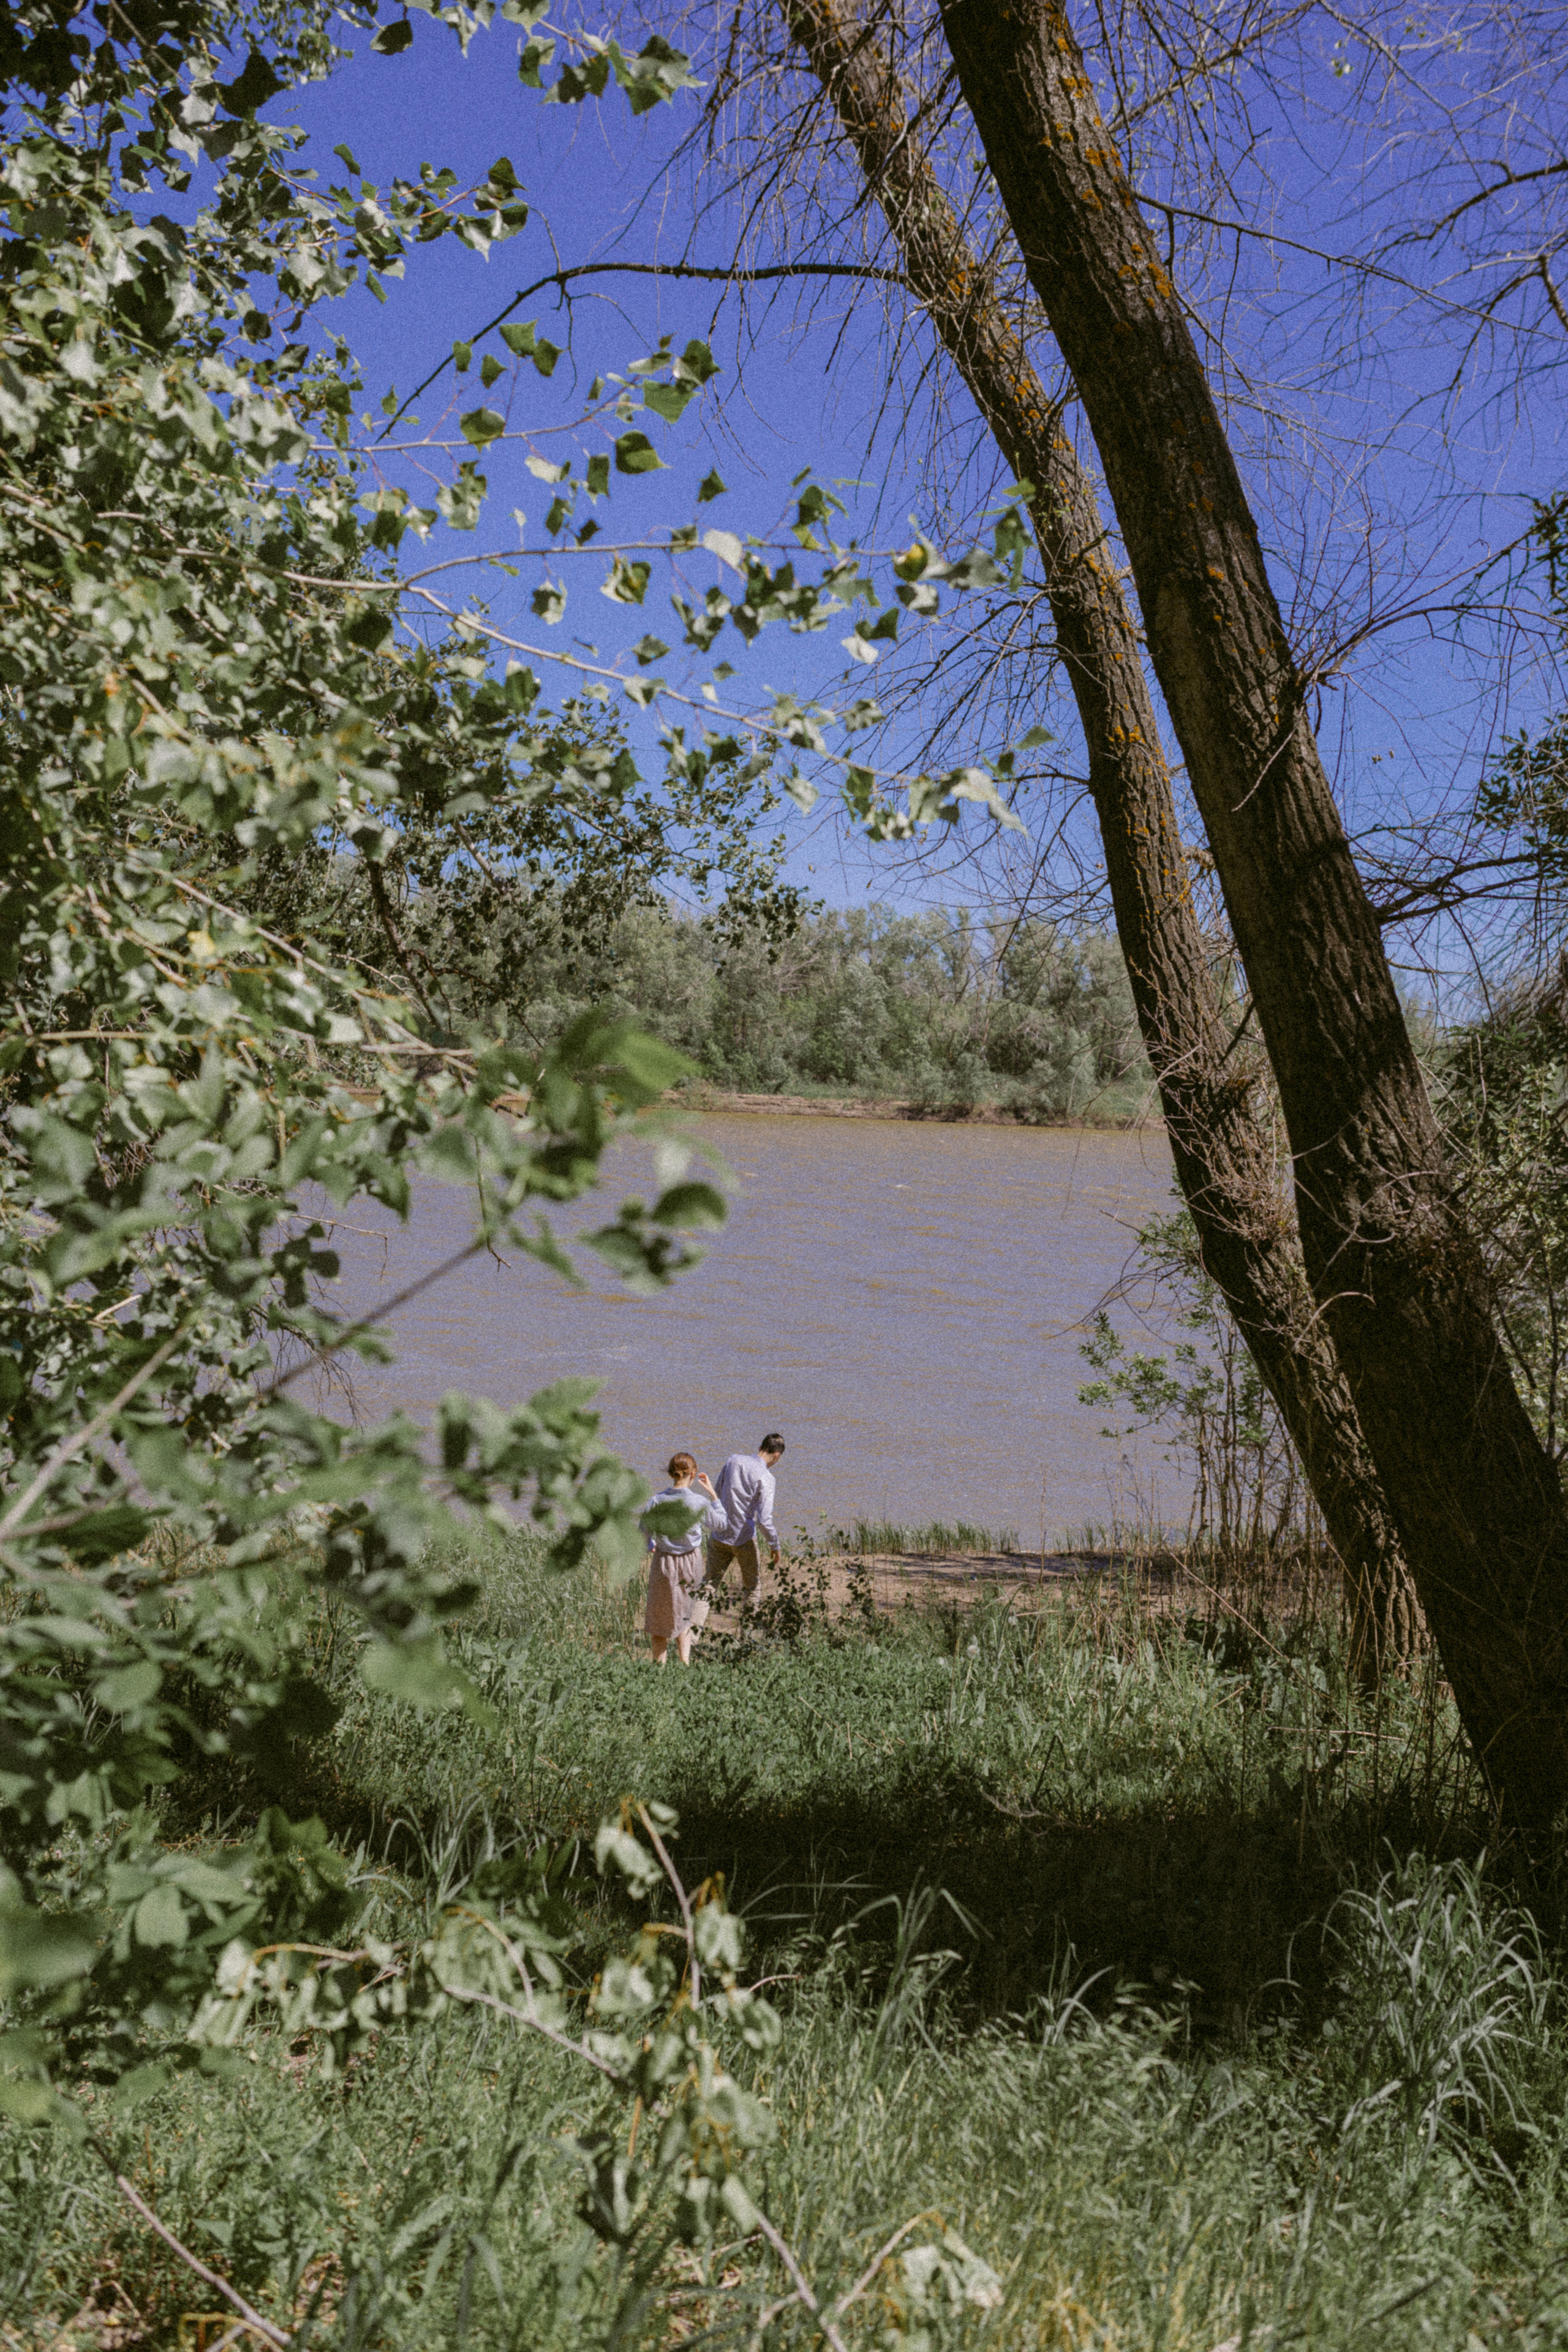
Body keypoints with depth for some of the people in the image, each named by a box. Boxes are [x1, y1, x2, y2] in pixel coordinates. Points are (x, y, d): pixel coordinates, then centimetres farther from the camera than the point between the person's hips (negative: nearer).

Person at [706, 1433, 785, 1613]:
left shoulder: (733, 1460, -2)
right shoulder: (765, 1478, -16)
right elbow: (764, 1520, -20)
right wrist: (775, 1545, -6)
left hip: (719, 1535, 4)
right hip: (744, 1538, -4)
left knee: (711, 1580, 12)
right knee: (751, 1584, 16)